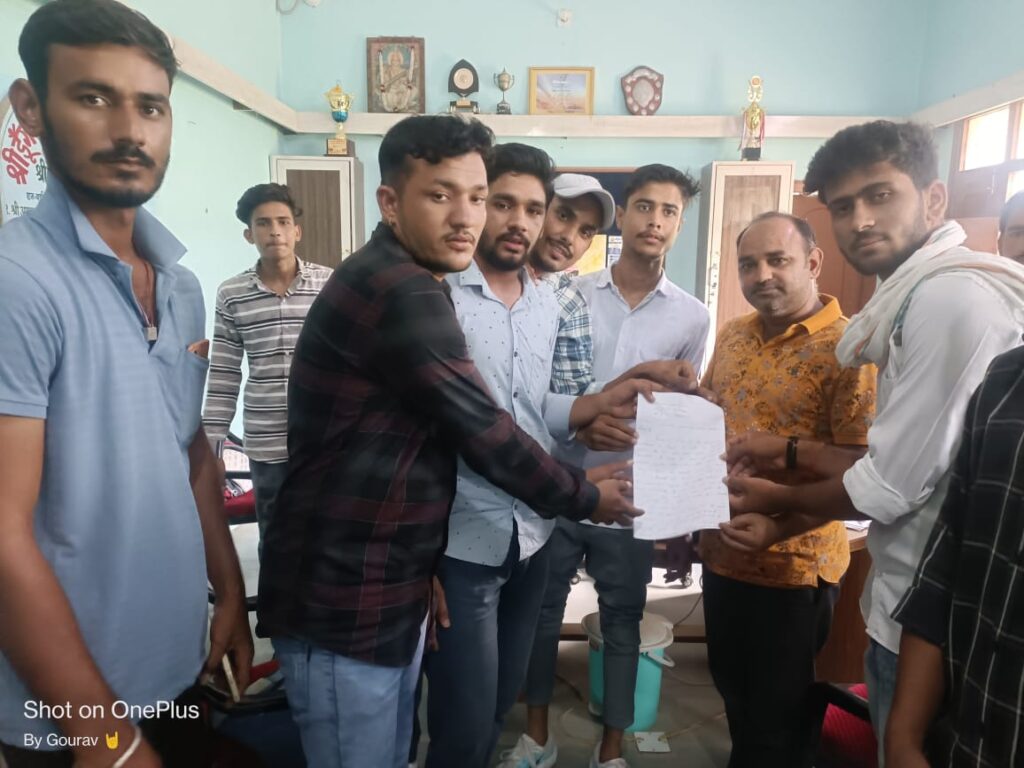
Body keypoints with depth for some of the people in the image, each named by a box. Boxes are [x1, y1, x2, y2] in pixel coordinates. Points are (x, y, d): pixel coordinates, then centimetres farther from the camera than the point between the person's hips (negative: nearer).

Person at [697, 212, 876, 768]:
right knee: (732, 691, 25)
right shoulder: (733, 336, 4)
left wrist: (785, 522, -29)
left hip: (795, 565, -6)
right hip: (722, 554, 6)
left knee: (780, 720, 14)